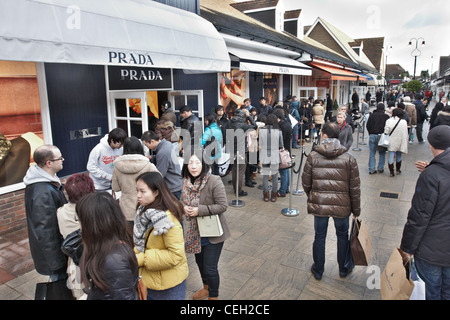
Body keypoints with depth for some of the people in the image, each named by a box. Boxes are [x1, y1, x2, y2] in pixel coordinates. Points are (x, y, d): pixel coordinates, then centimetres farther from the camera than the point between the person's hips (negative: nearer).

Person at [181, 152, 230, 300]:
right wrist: (183, 208, -10)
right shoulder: (185, 182, -4)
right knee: (200, 262, 24)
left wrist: (199, 210, -26)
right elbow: (182, 201, 13)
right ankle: (206, 288, 51)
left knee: (210, 268, 1)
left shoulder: (214, 181, -22)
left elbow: (222, 206, -21)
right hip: (194, 232, 6)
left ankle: (213, 296, 29)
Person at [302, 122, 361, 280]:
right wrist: (356, 210, 8)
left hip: (318, 204, 0)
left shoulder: (313, 156, -8)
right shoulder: (349, 158, -8)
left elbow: (305, 183, -2)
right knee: (342, 235, 22)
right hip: (341, 205, 0)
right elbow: (354, 188, -4)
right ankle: (343, 269, 39)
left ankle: (318, 271, 33)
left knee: (319, 236, 16)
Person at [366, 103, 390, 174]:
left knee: (372, 153, 6)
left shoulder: (372, 115, 0)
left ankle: (371, 169, 6)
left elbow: (367, 126, 2)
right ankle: (380, 168, 14)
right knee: (382, 153, 12)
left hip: (372, 136, 1)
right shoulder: (386, 116, -4)